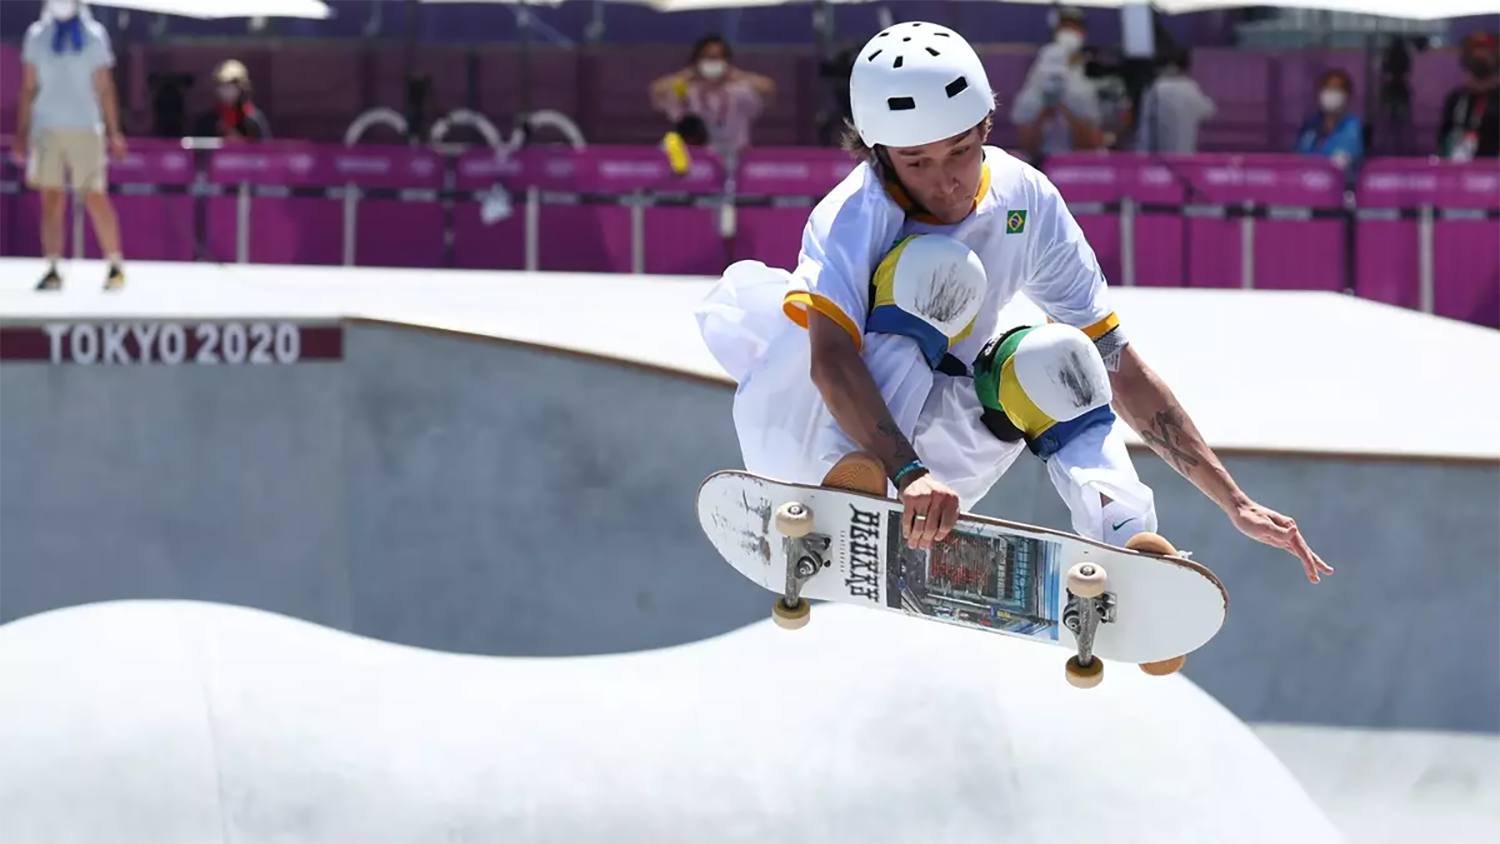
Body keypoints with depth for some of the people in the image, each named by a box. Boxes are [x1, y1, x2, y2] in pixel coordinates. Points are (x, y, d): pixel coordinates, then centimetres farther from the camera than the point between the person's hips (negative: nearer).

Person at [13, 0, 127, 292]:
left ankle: (116, 264, 8)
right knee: (52, 199, -4)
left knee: (95, 197, -3)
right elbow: (29, 87, 12)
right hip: (47, 128, 1)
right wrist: (22, 132, 7)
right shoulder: (37, 36, 10)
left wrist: (114, 132, 4)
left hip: (85, 128, -1)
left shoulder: (94, 36, 6)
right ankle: (53, 268, -5)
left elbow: (104, 88, 8)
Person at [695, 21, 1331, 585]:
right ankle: (852, 482, -42)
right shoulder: (854, 218, -24)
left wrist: (1235, 504, -8)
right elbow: (830, 362, -42)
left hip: (936, 439, 6)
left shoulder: (1025, 200, -9)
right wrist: (909, 474, -59)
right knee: (934, 267, -27)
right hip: (813, 434, -6)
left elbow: (1119, 369, -5)